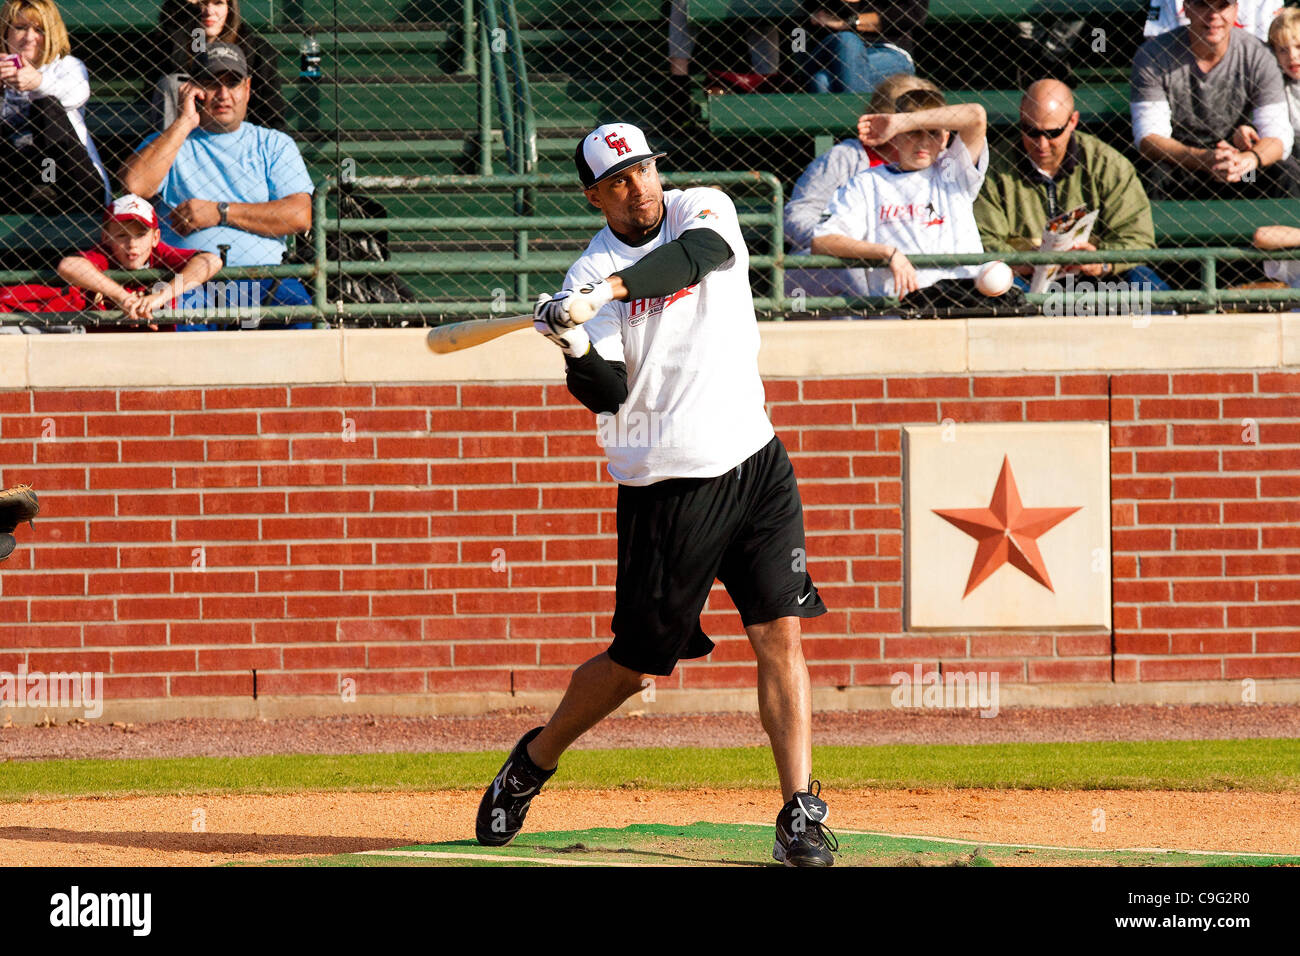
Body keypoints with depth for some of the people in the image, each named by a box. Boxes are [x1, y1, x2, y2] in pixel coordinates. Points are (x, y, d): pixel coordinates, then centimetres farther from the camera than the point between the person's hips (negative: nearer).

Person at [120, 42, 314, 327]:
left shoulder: (274, 144, 19)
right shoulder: (169, 142, 19)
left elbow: (300, 217, 4)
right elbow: (133, 185, -3)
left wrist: (219, 213, -3)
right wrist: (184, 123, 2)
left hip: (262, 275, 1)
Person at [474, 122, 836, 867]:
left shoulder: (703, 210, 2)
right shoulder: (591, 274, -3)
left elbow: (703, 250, -23)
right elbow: (606, 394, -10)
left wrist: (610, 290, -34)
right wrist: (575, 348, -30)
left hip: (755, 467, 2)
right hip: (665, 489, -1)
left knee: (781, 636, -8)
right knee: (635, 663, 7)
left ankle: (802, 813, -7)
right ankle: (535, 761, 30)